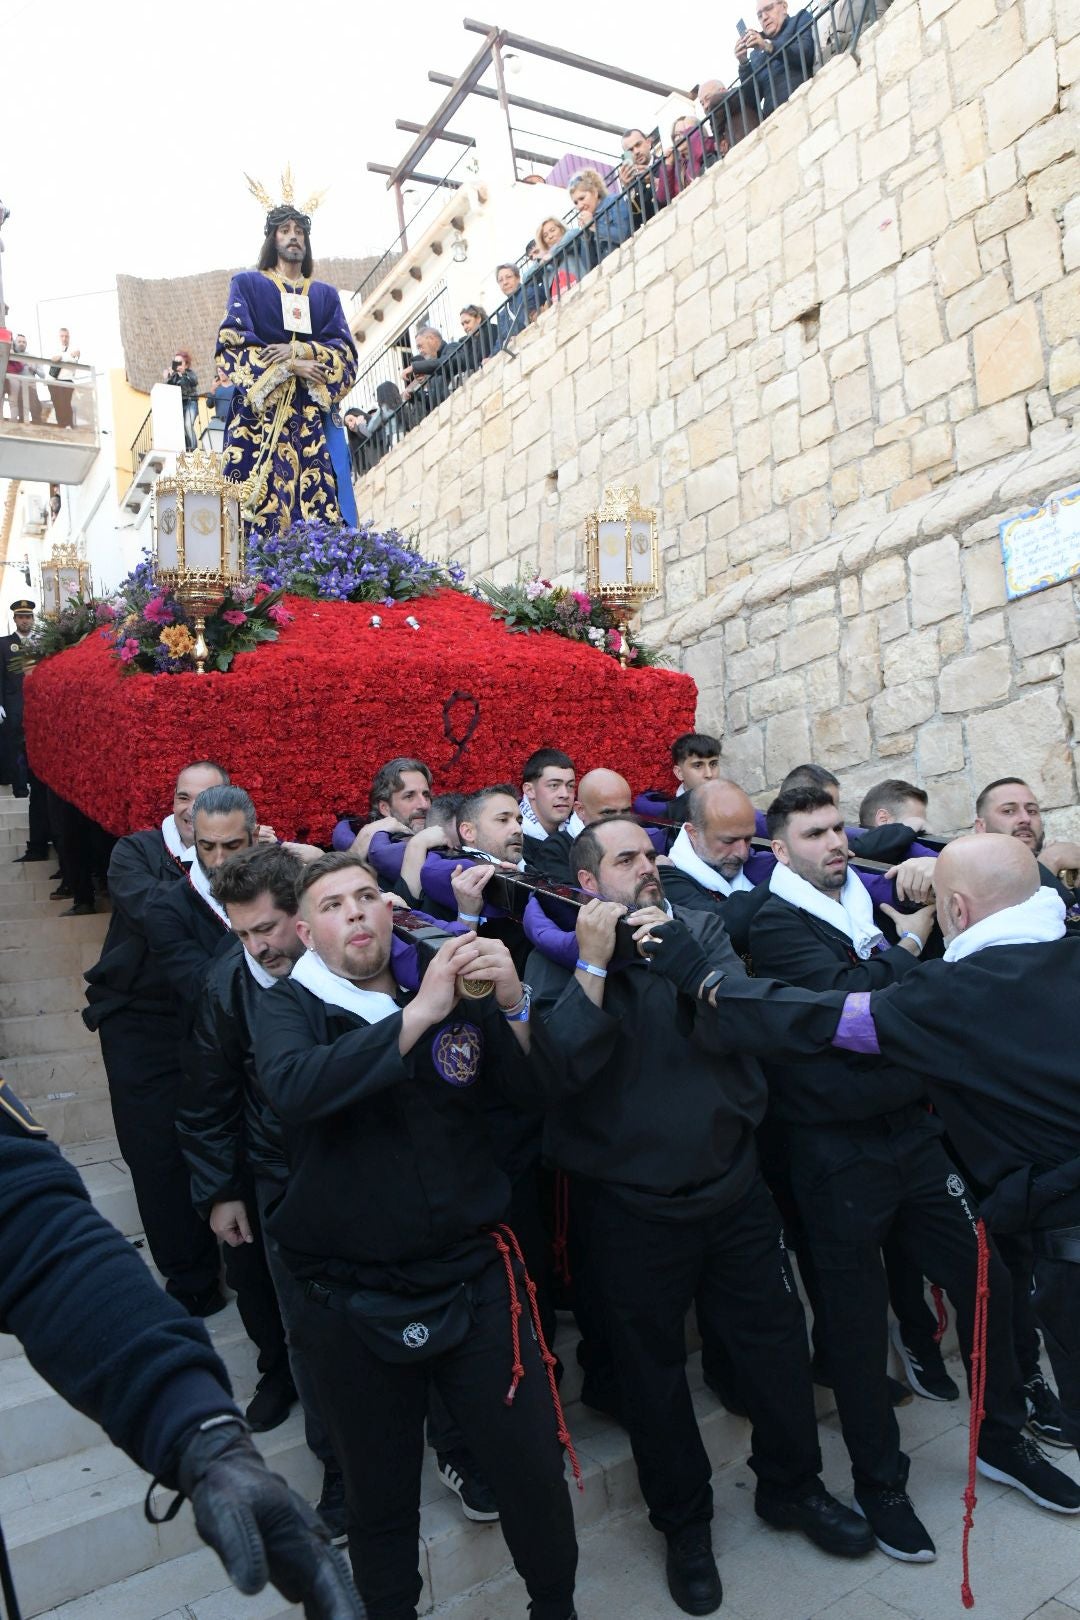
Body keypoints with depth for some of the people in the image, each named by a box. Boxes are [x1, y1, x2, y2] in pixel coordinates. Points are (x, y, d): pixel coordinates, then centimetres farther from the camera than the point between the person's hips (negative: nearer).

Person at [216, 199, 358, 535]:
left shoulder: (326, 294, 22)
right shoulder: (247, 284, 15)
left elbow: (345, 350, 8)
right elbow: (232, 344, 1)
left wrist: (300, 350, -10)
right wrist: (288, 366, -11)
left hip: (315, 414, 2)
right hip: (262, 410, -2)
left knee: (321, 502, -10)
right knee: (260, 499, -14)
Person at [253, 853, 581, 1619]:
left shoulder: (456, 988, 0)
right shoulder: (290, 1005, -5)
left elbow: (542, 1090, -5)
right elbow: (292, 1086, -27)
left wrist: (514, 1004, -24)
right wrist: (418, 1014, -32)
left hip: (475, 1278, 1)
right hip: (355, 1302, -1)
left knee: (536, 1474, 9)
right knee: (380, 1501, 16)